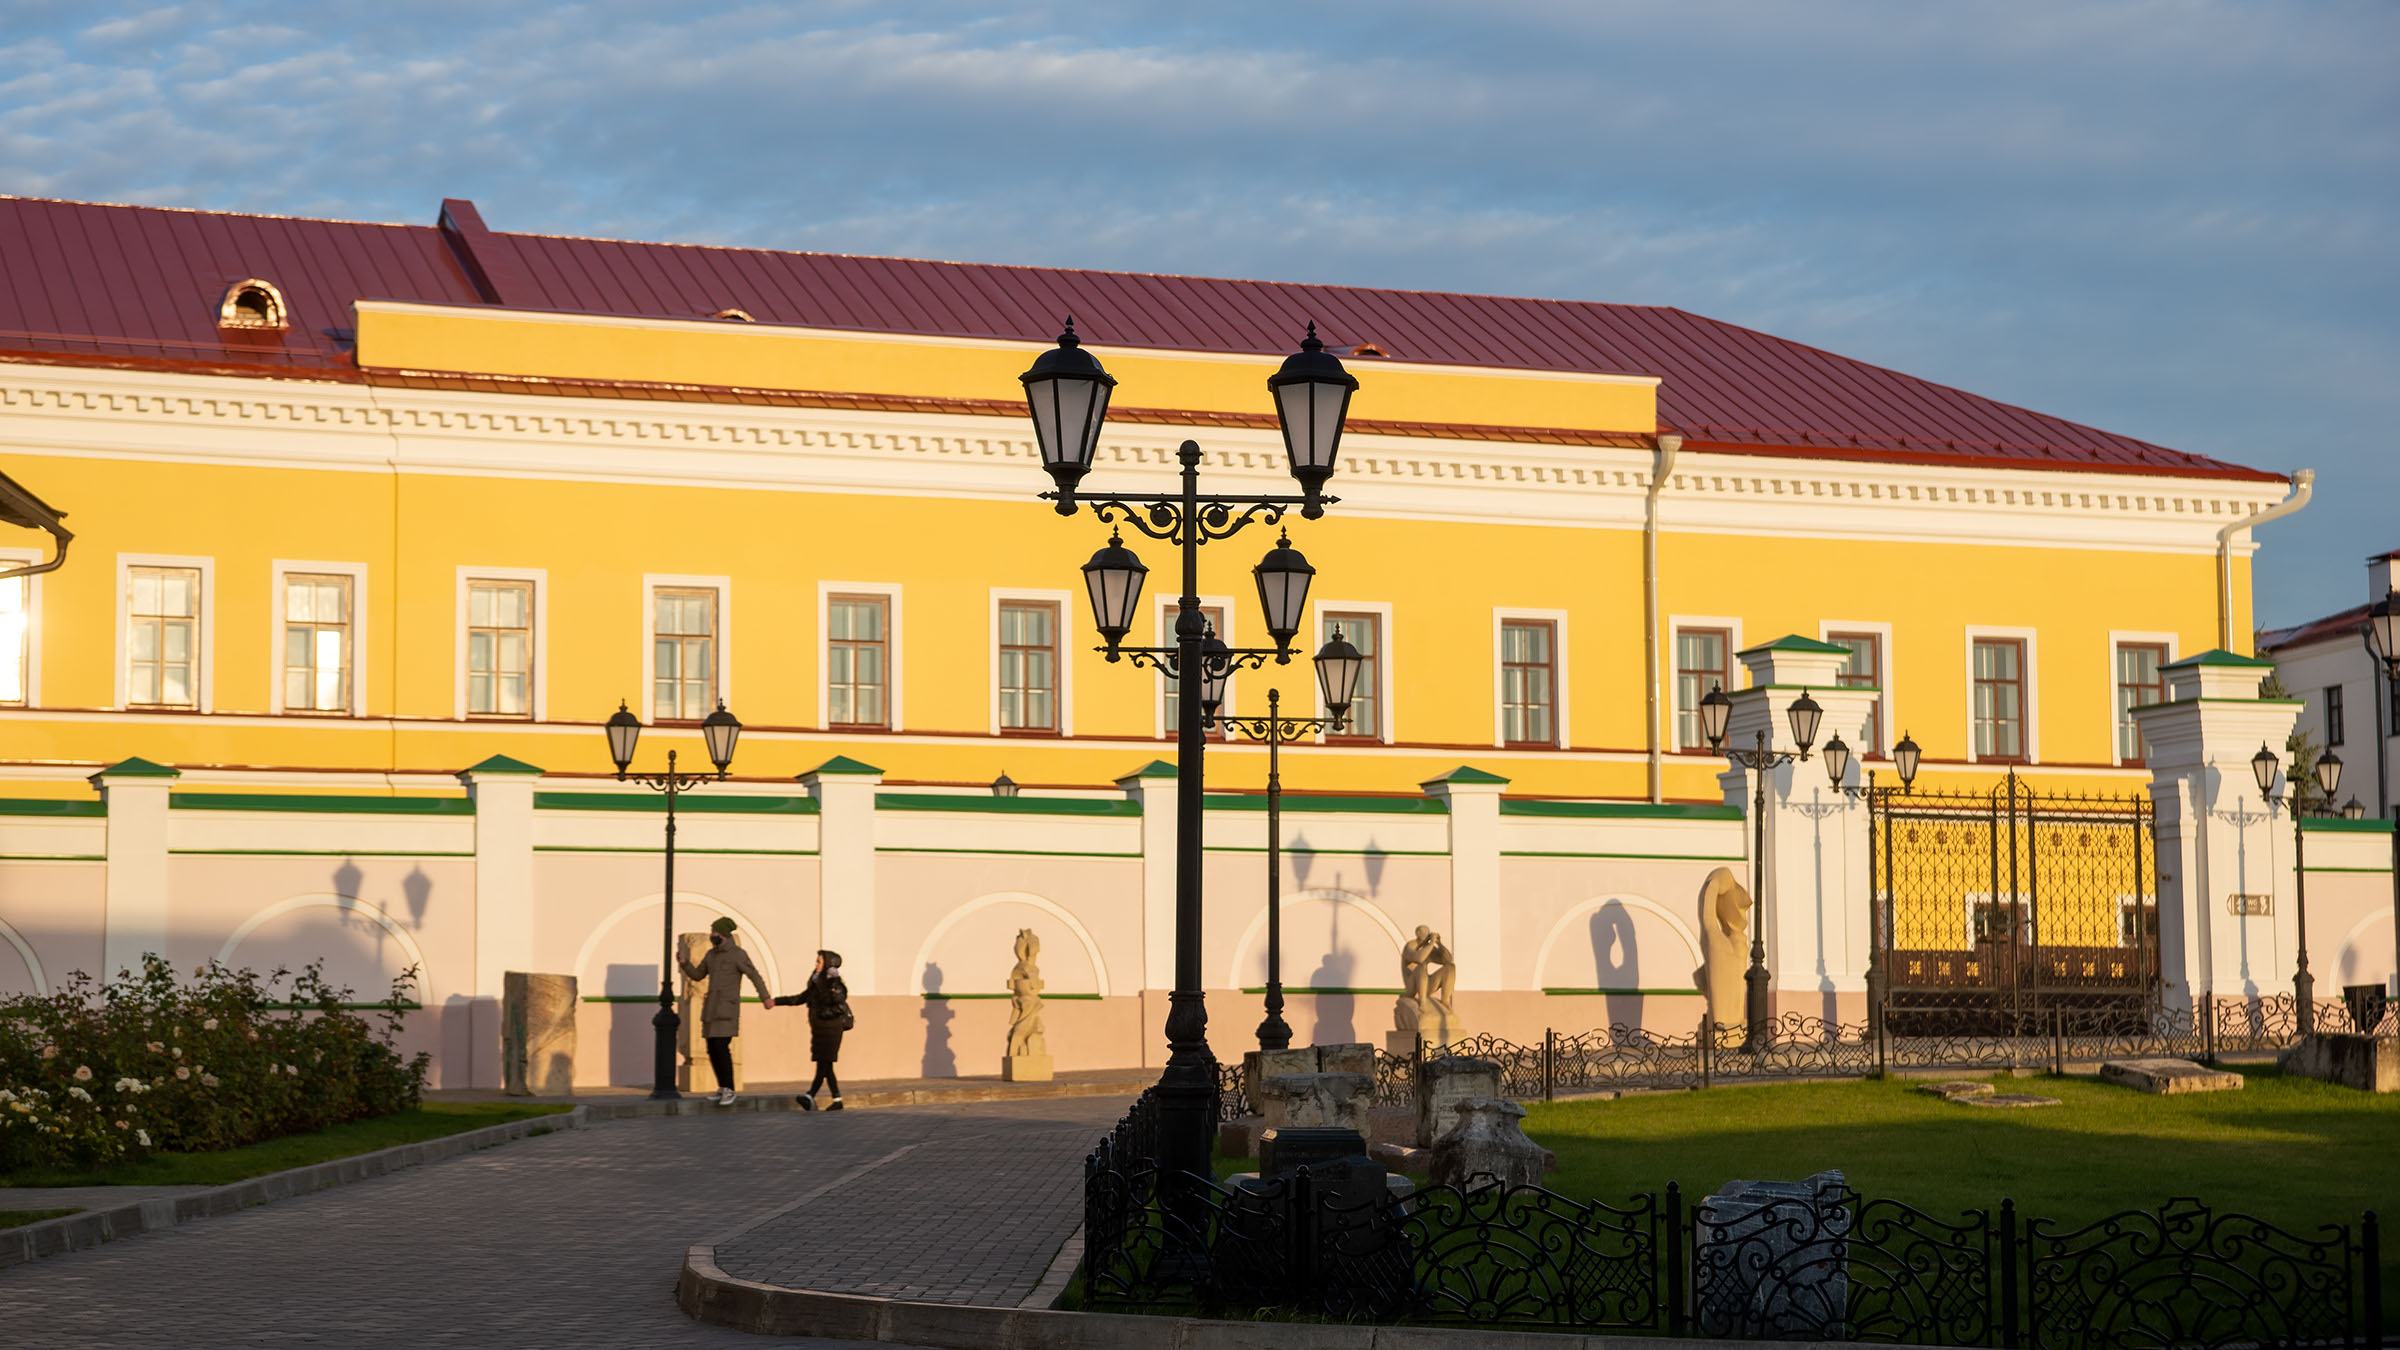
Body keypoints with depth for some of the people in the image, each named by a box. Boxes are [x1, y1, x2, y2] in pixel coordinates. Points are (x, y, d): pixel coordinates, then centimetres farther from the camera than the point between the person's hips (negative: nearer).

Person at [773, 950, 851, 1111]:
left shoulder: (834, 985, -11)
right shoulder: (817, 984, 15)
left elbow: (841, 1007, -19)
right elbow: (800, 999, 23)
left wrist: (822, 1013, -18)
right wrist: (777, 1001, 20)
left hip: (831, 1030, -8)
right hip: (819, 1030, 8)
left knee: (823, 1065, -15)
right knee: (826, 1067, 7)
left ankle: (810, 1097, -29)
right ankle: (837, 1100, 11)